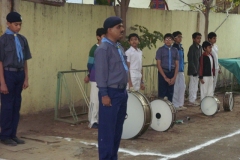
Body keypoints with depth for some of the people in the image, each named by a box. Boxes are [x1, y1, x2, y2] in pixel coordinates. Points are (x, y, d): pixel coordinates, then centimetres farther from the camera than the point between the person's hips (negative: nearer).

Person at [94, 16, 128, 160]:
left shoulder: (119, 47, 14)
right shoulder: (103, 49, -14)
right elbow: (101, 73, -17)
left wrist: (124, 91, 17)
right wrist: (104, 94, -20)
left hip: (122, 92, 9)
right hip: (111, 93, -9)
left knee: (118, 128, 14)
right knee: (108, 129, -3)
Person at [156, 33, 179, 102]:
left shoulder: (175, 50, 8)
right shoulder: (160, 50, -1)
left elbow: (177, 65, 8)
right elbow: (158, 65, -5)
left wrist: (174, 77, -5)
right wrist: (165, 77, -11)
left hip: (172, 73, 3)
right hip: (163, 73, -3)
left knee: (171, 94, 7)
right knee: (162, 93, -3)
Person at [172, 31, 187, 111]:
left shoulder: (181, 47, 13)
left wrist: (183, 68, 17)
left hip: (181, 70, 8)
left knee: (182, 86, 9)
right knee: (176, 88, -3)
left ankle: (180, 104, 18)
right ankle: (175, 105, 5)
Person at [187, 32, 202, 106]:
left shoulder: (199, 47, 11)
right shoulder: (192, 48, -14)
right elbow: (190, 60, -16)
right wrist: (194, 70, -18)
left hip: (198, 70, 8)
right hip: (193, 70, -8)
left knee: (196, 86, 12)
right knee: (193, 85, -3)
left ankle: (194, 99, 20)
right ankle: (191, 100, 3)